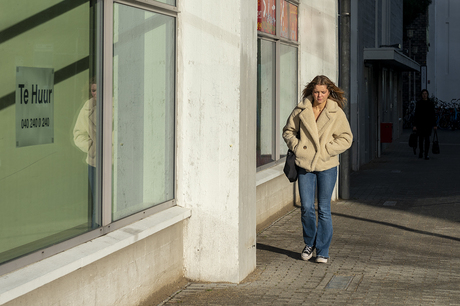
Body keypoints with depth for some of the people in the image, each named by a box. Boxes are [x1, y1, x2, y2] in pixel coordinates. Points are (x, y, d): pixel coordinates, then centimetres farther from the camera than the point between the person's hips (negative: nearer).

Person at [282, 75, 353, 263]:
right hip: (305, 165, 1)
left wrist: (327, 150, -10)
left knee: (324, 209, 2)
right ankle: (309, 243, 24)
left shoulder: (336, 112, -1)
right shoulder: (301, 110, 3)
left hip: (327, 166, -1)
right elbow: (288, 131, 15)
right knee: (306, 207, 1)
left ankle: (322, 251, 12)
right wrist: (296, 146, -2)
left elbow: (346, 138, 1)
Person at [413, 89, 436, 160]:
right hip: (420, 122, 1)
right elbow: (416, 114, 1)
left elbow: (433, 114, 4)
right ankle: (421, 151, 30)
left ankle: (426, 154, -4)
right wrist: (414, 125, -4)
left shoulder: (431, 103, 2)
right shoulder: (418, 103, 1)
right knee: (421, 139, 5)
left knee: (427, 138, -8)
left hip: (428, 123, 0)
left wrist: (434, 125, 1)